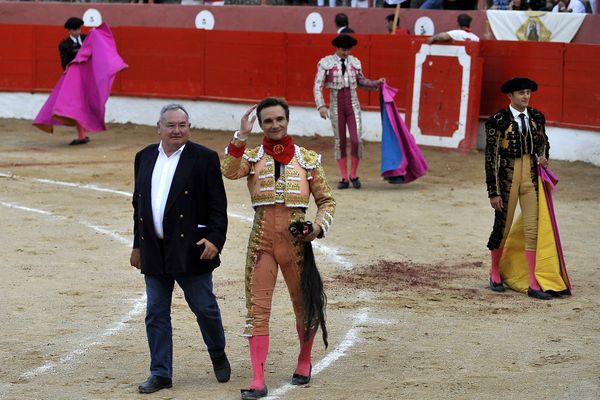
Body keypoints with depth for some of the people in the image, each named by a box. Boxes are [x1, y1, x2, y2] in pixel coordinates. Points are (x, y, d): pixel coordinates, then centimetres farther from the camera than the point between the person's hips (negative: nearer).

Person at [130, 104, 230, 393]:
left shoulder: (204, 158, -4)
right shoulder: (145, 157, 11)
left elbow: (217, 205, -5)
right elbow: (139, 204, 16)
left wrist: (215, 238, -17)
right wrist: (138, 245, 15)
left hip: (191, 248, -4)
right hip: (154, 250, 4)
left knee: (204, 307, 4)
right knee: (156, 313, 6)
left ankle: (218, 356, 29)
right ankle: (160, 374, 13)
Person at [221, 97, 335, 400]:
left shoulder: (308, 160, 4)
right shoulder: (251, 157, 3)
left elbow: (326, 201, 9)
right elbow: (229, 171, -19)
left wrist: (318, 226, -8)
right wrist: (242, 135, -22)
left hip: (295, 239, 0)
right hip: (261, 239, 0)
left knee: (305, 304, 11)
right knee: (257, 308, -5)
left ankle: (304, 361, 36)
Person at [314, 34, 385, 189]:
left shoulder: (354, 62, 4)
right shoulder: (325, 63, -6)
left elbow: (361, 82, 20)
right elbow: (317, 87, -10)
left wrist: (377, 83, 3)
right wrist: (321, 106, -23)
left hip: (353, 106, 2)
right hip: (336, 107, -1)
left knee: (356, 140, -12)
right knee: (340, 143, 3)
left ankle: (354, 175, 7)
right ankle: (344, 179, 11)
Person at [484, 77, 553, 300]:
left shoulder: (536, 117, 5)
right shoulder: (498, 121, -10)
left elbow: (543, 140, 26)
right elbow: (491, 158, -10)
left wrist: (543, 156, 5)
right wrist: (494, 192, -12)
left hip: (531, 177, 4)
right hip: (507, 178, -4)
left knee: (533, 229, -1)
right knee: (503, 226, 7)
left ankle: (533, 285, 1)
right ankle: (495, 273, 31)